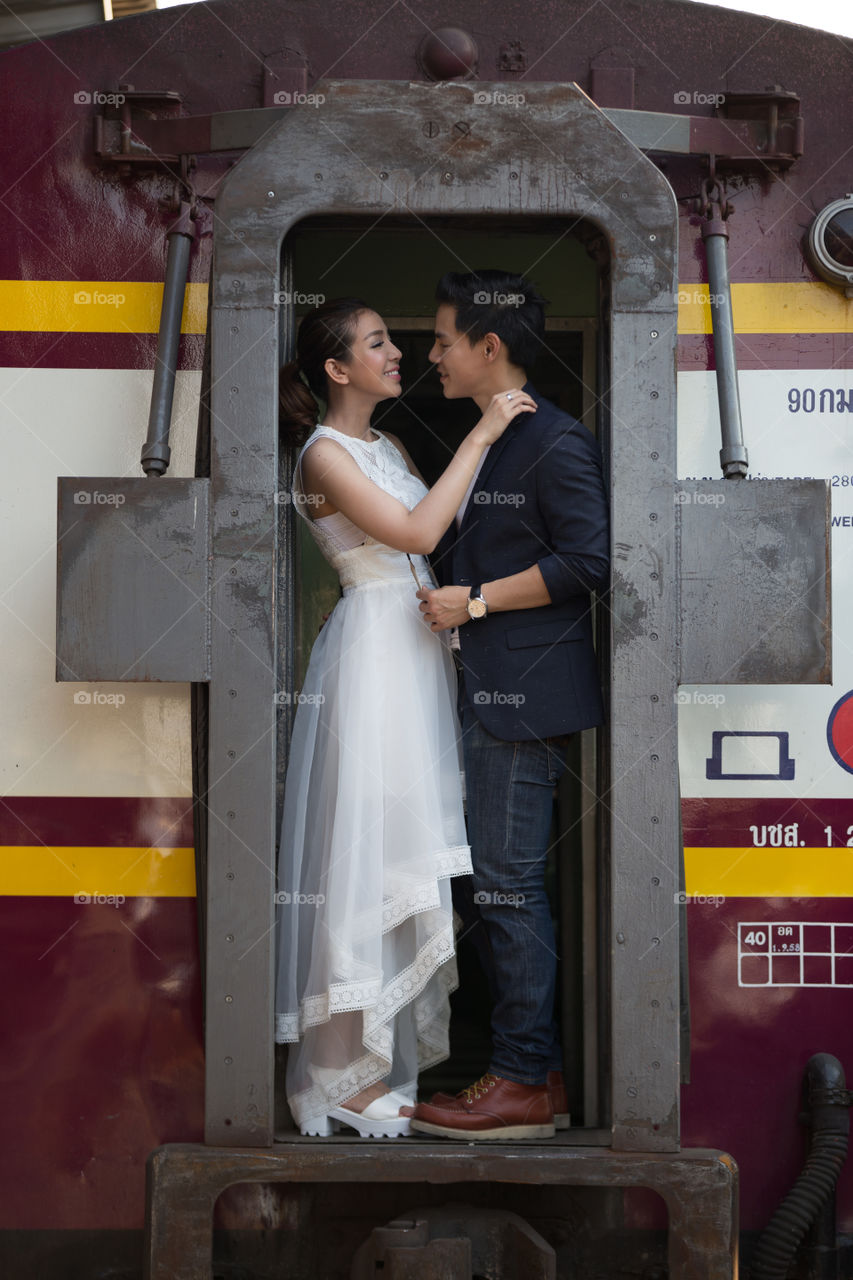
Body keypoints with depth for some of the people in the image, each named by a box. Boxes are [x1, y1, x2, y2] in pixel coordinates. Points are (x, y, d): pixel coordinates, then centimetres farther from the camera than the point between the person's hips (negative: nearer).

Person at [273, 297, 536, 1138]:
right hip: (374, 650, -8)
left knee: (409, 839, 9)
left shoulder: (388, 447, 16)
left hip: (419, 650, 8)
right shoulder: (323, 454, -9)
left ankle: (400, 1036, 18)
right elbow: (416, 534, -19)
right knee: (366, 845, -6)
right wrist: (478, 437, -16)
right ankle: (347, 1071, 2)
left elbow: (435, 536, 12)